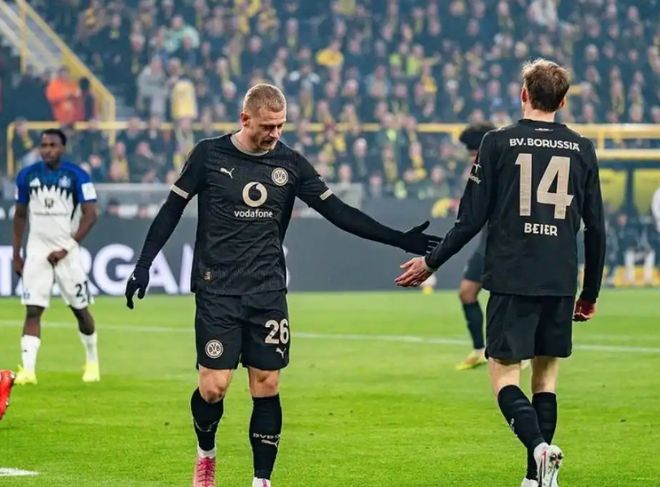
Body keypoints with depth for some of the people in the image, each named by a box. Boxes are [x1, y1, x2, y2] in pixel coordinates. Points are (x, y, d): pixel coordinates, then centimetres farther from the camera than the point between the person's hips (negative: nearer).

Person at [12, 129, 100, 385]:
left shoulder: (77, 176, -7)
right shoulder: (27, 176, 3)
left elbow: (90, 215, -8)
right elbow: (20, 216, 13)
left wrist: (67, 248, -14)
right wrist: (16, 255, 11)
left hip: (66, 252, -2)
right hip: (36, 251, 2)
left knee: (80, 309, 6)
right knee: (33, 310, -7)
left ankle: (92, 361, 27)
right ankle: (28, 369, -11)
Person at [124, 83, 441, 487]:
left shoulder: (289, 163, 3)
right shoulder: (209, 155, -2)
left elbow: (338, 212, 4)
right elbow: (172, 210, 5)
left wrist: (400, 240, -1)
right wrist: (144, 265, 0)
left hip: (268, 294, 2)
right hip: (218, 291, -2)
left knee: (267, 386, -1)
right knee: (214, 386, -8)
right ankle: (206, 454, 21)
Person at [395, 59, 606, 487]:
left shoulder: (498, 143, -2)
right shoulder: (582, 150, 6)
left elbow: (471, 219, -3)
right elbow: (596, 228, 8)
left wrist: (431, 263, 10)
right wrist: (591, 293, 18)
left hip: (511, 280, -3)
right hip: (561, 283, 3)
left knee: (504, 375, 0)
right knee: (546, 375, 13)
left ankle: (539, 446, -26)